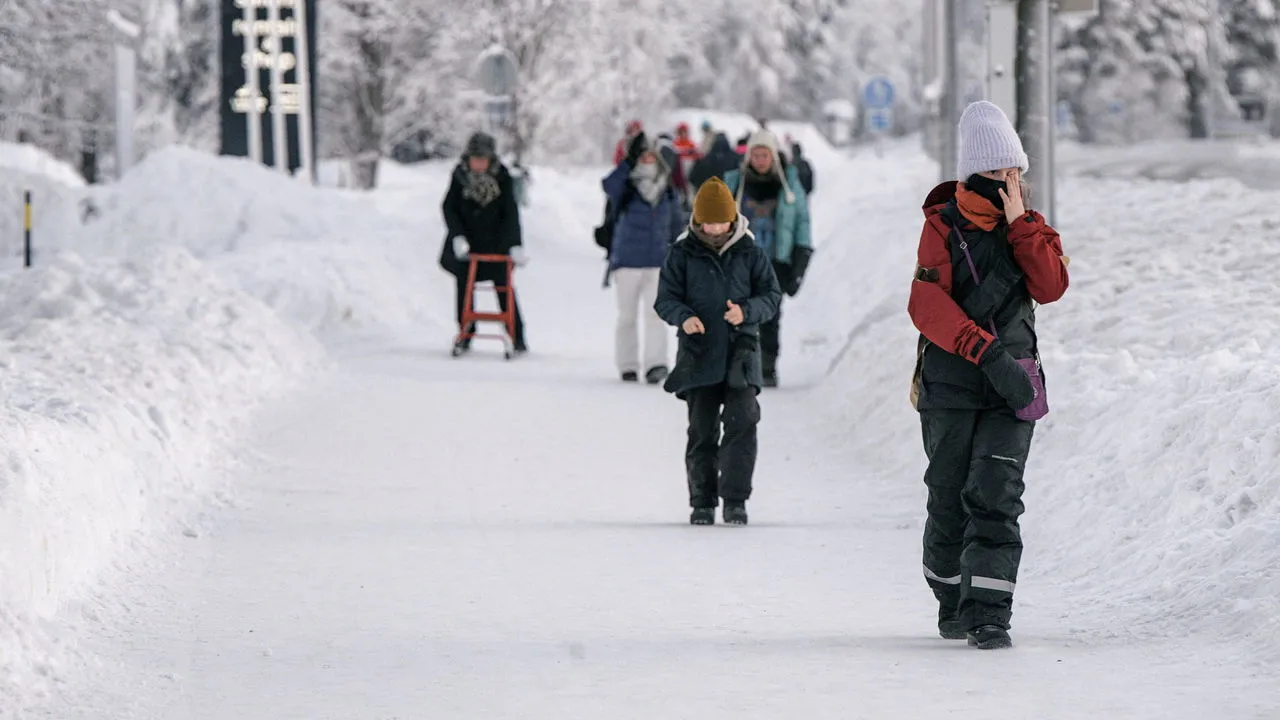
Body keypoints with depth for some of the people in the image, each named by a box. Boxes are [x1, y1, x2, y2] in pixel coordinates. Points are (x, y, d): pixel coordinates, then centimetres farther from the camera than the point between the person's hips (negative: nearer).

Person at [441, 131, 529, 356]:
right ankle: (465, 334, 13)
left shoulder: (501, 176, -13)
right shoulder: (460, 175, -10)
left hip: (496, 242, -2)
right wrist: (458, 236, -16)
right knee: (464, 286, 2)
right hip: (467, 241, 2)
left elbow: (511, 212, -12)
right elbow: (449, 207, -3)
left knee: (503, 286, -3)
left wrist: (515, 245, -18)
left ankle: (517, 336, 4)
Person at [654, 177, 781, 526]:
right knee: (701, 429, 2)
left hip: (740, 351, 0)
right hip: (699, 352, 0)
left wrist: (747, 311, -15)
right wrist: (683, 317, -18)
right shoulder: (683, 254, 2)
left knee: (742, 421, -13)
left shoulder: (749, 252, 3)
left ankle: (735, 499, -8)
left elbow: (772, 295, 6)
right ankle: (702, 502, 12)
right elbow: (665, 298, 4)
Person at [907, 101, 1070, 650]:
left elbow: (1051, 287, -8)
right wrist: (988, 351, -23)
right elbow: (928, 304, -14)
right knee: (949, 501, 4)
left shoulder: (1030, 229, 10)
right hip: (951, 383, -1)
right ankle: (953, 602, 24)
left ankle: (988, 613, -14)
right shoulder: (943, 226, -1)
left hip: (1012, 384, 1)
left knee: (996, 499, -11)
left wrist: (1019, 222, -12)